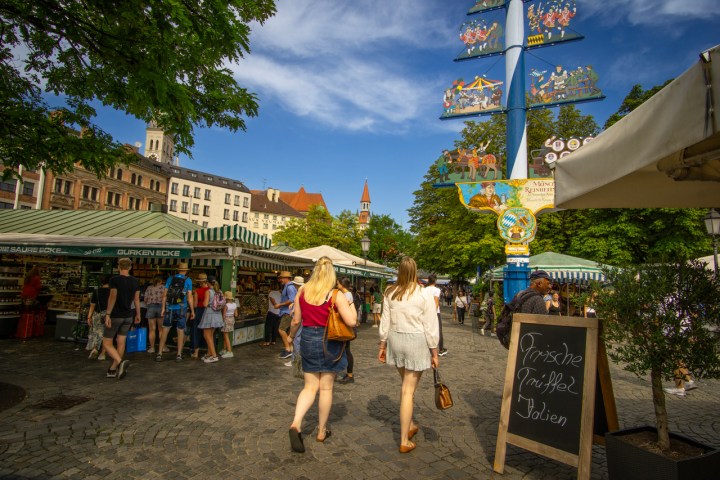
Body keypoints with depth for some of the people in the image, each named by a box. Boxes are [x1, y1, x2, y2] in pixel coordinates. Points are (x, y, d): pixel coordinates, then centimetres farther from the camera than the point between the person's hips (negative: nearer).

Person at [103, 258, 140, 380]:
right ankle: (113, 370, 17)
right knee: (121, 342, 10)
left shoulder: (114, 280, -11)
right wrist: (138, 314, 15)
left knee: (107, 343, 2)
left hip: (115, 315, -5)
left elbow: (113, 297, -16)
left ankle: (120, 362, -19)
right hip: (128, 316, 5)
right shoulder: (135, 281, 4)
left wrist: (107, 315, -14)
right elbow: (137, 299, 8)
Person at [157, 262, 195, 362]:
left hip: (170, 308, 2)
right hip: (181, 309, -2)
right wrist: (192, 311, 0)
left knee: (165, 330, 9)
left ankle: (159, 354, 11)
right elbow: (189, 297, -5)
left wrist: (163, 308, 7)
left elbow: (164, 294, 3)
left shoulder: (170, 279, 6)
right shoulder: (188, 280, -2)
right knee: (180, 331, 5)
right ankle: (179, 355, 8)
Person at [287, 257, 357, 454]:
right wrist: (351, 304, 0)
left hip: (308, 339, 3)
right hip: (329, 342, -3)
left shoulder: (302, 291, -2)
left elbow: (296, 320, 4)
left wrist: (291, 336, 22)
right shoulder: (336, 295, -13)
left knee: (310, 386, 14)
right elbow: (351, 321, -17)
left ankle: (296, 423, -5)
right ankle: (322, 431, 25)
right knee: (326, 388, 12)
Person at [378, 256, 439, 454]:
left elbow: (385, 320, 4)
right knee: (408, 391, 3)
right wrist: (434, 352, 0)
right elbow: (430, 325, -8)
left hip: (395, 340, 4)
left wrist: (382, 345, 14)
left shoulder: (391, 292, -1)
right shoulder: (425, 293, -11)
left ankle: (410, 425, 39)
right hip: (416, 341, -4)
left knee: (406, 384, 24)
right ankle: (404, 441, 13)